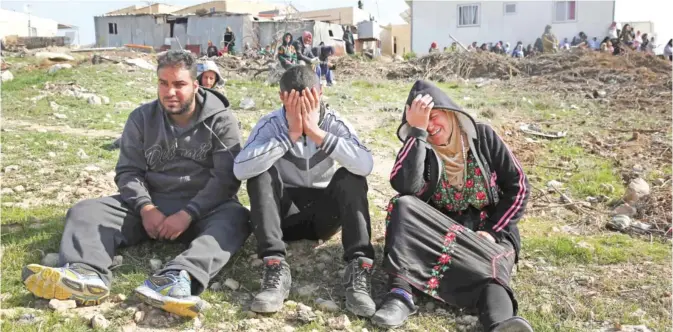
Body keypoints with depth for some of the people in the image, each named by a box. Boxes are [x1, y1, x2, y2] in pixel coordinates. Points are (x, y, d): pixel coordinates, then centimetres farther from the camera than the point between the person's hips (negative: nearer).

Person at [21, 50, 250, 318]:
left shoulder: (220, 120, -4)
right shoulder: (142, 118, 6)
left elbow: (226, 178, -11)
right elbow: (128, 171, 3)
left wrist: (188, 214, -23)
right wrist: (145, 208, -17)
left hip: (203, 207, -3)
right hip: (151, 204, 4)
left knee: (235, 218, -36)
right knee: (86, 211, -16)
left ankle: (180, 278, -61)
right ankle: (87, 274, -47)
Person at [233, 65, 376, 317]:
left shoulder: (335, 123, -10)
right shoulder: (270, 124, -12)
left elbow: (365, 165, -29)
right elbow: (240, 169, -30)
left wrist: (316, 132, -33)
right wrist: (290, 135, -33)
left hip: (323, 213, 1)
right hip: (284, 213, 0)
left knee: (351, 177, -26)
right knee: (260, 173, -27)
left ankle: (359, 268, -34)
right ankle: (275, 268, -37)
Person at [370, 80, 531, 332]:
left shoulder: (483, 137, 1)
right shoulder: (419, 148, 0)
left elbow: (518, 187, 0)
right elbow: (405, 187, -21)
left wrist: (492, 232, -11)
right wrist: (417, 131, -20)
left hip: (489, 230, -1)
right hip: (442, 230, 1)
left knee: (489, 264, -35)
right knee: (403, 205, -27)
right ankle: (401, 291, -41)